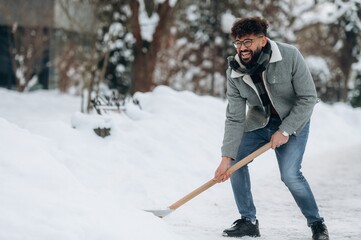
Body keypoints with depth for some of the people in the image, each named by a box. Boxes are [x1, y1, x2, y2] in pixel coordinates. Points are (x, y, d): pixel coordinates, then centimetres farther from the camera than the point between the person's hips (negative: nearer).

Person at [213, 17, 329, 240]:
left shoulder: (289, 56, -28)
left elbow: (308, 98, -22)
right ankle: (248, 221, 8)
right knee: (236, 158, -7)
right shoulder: (235, 72, -17)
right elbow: (235, 119, -15)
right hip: (259, 121, 5)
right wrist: (227, 157, -23)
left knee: (290, 174, -18)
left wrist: (284, 131, -24)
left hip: (293, 121, -4)